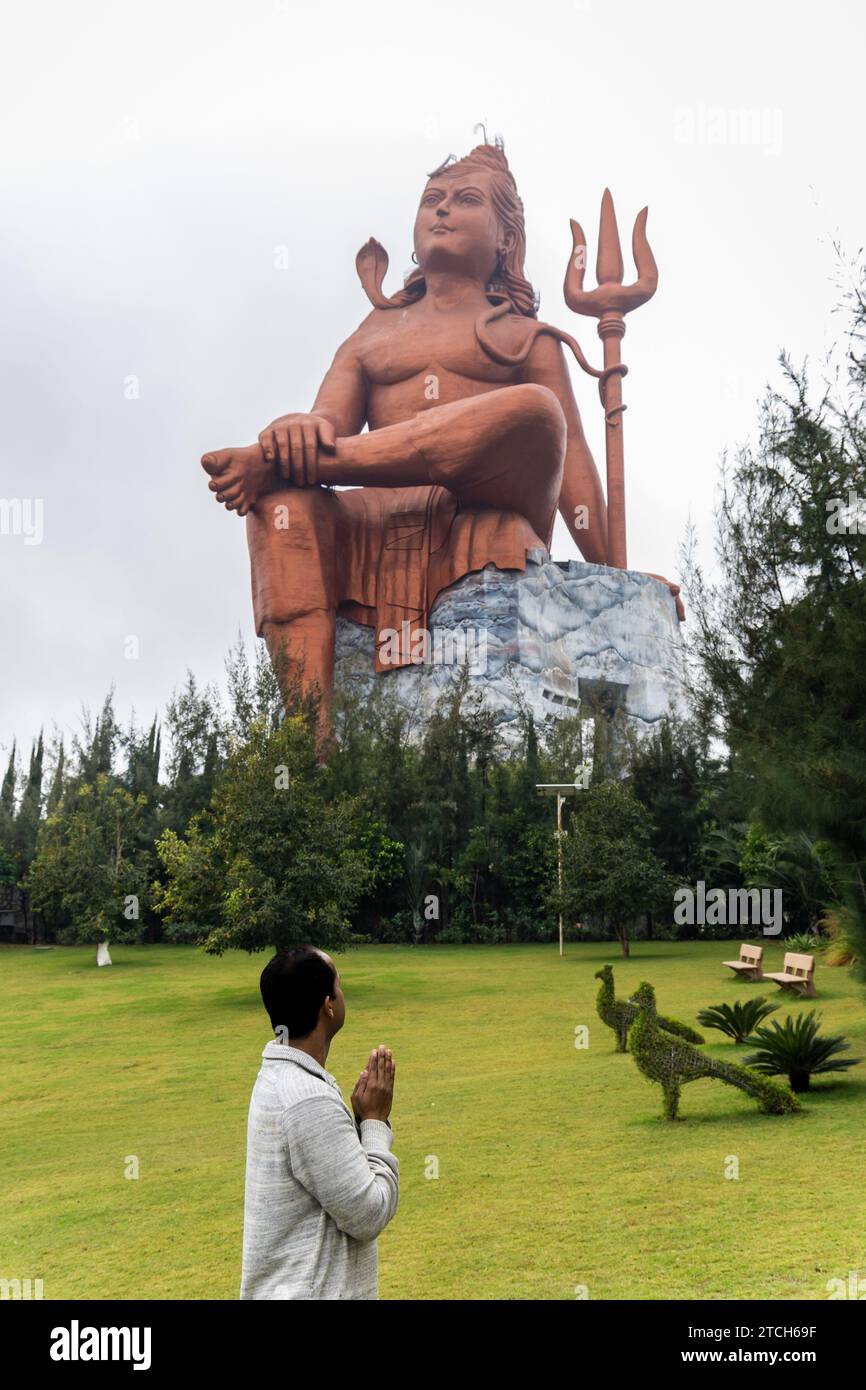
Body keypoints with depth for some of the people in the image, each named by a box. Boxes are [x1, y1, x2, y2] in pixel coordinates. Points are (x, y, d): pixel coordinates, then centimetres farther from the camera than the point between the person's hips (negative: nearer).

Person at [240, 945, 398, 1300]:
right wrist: (375, 1121, -10)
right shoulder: (309, 1101, -25)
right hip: (310, 1290, -9)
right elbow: (368, 1214, -20)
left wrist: (363, 1119, -1)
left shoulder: (278, 1077, 5)